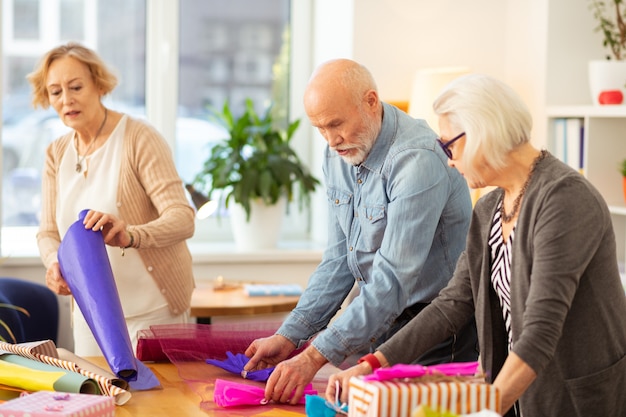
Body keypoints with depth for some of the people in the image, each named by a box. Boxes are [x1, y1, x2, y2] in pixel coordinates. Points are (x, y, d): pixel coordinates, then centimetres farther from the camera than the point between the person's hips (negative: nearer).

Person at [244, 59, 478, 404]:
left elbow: (394, 278, -30)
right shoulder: (338, 155, 3)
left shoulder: (418, 159, -24)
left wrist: (314, 357, -33)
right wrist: (291, 335, -2)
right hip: (381, 327, 7)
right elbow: (339, 259, 8)